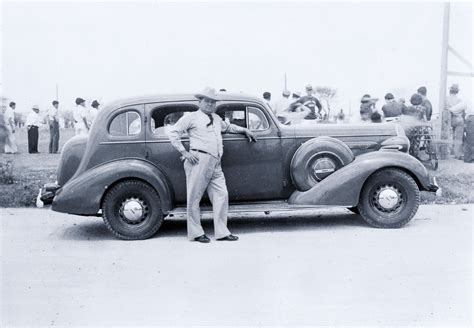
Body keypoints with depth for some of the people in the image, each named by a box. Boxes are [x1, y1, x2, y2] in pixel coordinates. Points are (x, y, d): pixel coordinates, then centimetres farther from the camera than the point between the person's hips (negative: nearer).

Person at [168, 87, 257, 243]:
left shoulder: (216, 118, 26)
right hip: (199, 160, -7)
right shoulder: (192, 117, 5)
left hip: (215, 163, 7)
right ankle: (196, 233, 9)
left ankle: (221, 232, 9)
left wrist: (245, 130, 42)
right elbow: (173, 132, 0)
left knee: (221, 195, 1)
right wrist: (184, 152, -7)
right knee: (194, 197, -1)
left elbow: (228, 127, 48)